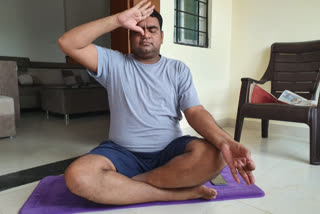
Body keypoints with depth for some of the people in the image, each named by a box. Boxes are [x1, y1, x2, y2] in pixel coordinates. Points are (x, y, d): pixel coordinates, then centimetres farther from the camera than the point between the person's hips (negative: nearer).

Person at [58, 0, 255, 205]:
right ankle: (181, 192, -22)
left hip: (170, 150, 1)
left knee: (213, 155, -29)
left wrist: (224, 141, -24)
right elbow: (68, 43, -5)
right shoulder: (114, 63, 5)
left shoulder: (178, 69, 6)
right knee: (77, 176, -28)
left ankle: (122, 184, -17)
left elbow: (195, 112, -4)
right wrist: (118, 19, -11)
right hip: (123, 152, 0)